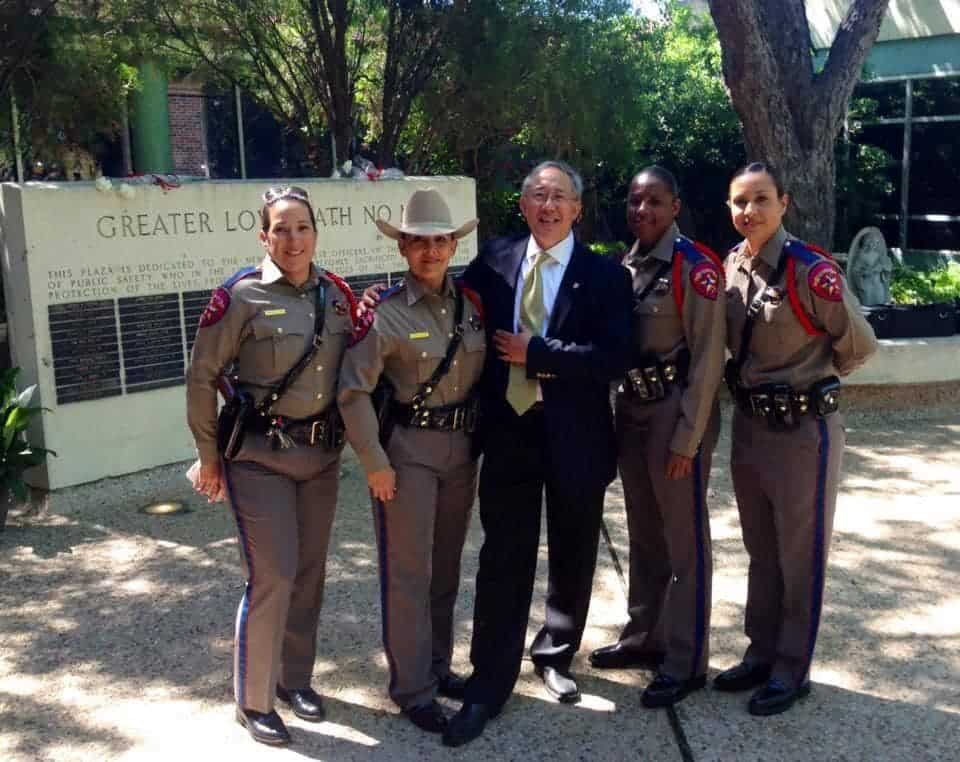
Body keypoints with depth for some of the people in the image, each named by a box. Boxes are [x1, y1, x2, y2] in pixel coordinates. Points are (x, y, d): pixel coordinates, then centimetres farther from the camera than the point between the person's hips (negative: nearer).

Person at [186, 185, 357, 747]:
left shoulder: (338, 293, 2)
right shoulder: (242, 296, -12)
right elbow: (202, 377, -6)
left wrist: (349, 436, 7)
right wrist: (210, 456, -2)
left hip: (322, 454, 5)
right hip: (260, 455, -5)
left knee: (310, 572, 13)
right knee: (273, 577, -5)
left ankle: (296, 677, 33)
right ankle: (253, 699, 14)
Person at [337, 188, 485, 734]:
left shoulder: (473, 304, 3)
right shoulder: (386, 312, -13)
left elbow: (486, 378, 12)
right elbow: (354, 392, -13)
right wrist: (375, 464, -12)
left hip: (462, 449, 5)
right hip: (407, 451, -5)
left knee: (446, 568, 16)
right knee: (408, 572, 3)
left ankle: (438, 667, 33)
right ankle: (413, 689, 16)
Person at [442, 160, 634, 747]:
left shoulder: (605, 275, -6)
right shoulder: (493, 262, 3)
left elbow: (615, 358, -16)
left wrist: (536, 354, -18)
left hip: (575, 436, -1)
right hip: (508, 431, 1)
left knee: (572, 558, 14)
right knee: (503, 560, 5)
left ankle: (556, 656, 37)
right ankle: (490, 682, 16)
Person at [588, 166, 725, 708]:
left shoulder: (696, 266, -13)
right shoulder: (626, 265, 9)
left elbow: (707, 358, -15)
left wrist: (686, 439, -16)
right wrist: (621, 409, 9)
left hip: (677, 412, -7)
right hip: (631, 409, 8)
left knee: (684, 539, 2)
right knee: (644, 534, 18)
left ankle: (687, 662, 13)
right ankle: (645, 637, 33)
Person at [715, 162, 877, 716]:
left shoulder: (811, 270, -18)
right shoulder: (732, 266, 2)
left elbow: (860, 345, -8)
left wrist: (811, 379, 3)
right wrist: (754, 383, 8)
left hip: (803, 428, -7)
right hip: (749, 424, 7)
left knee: (800, 555, 8)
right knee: (761, 551, 19)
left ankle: (793, 669, 22)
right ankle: (762, 653, 34)